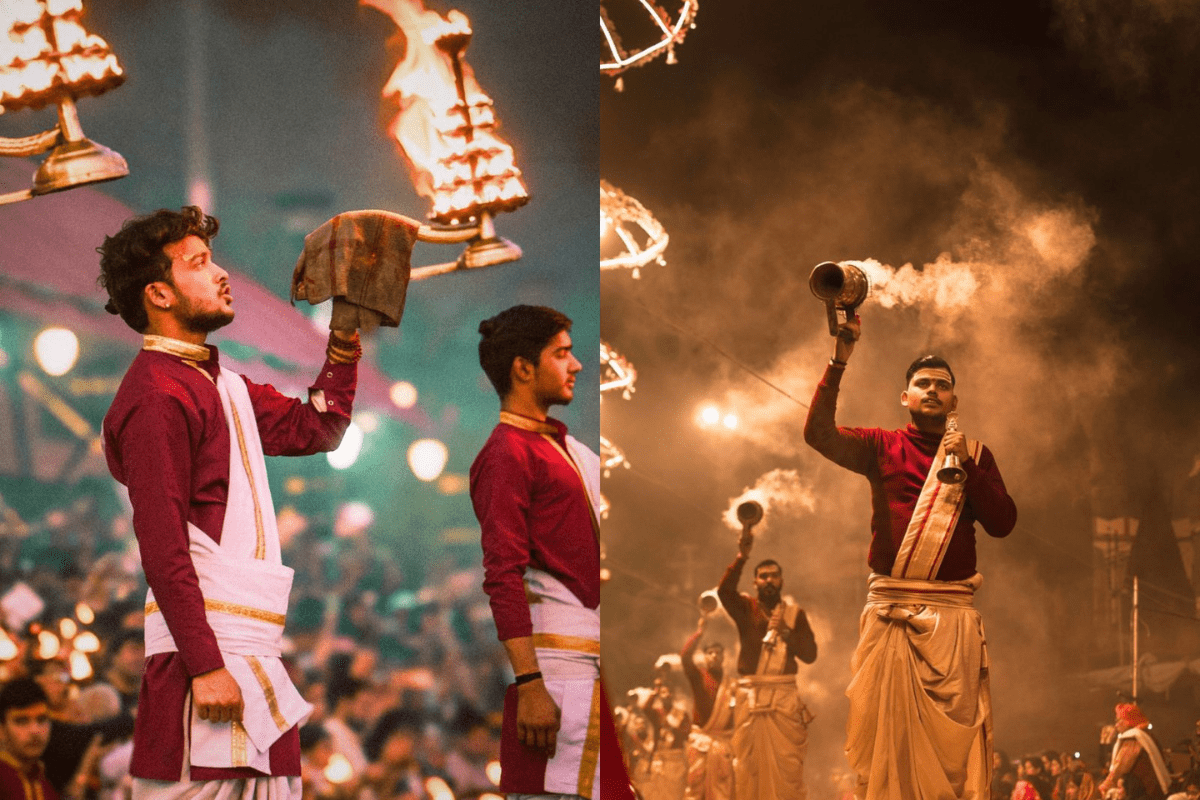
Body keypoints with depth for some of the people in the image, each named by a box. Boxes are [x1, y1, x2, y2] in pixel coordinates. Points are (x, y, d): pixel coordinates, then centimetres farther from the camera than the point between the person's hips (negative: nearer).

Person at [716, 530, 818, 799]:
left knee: (788, 766, -8)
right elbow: (725, 590, -12)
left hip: (784, 698, 0)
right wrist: (741, 558, -26)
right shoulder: (746, 609, 9)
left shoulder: (795, 614, 11)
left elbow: (810, 654, 2)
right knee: (747, 765, -3)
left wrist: (785, 632, -13)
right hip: (749, 696, 0)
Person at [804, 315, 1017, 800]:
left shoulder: (975, 455, 15)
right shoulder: (883, 448, 11)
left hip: (950, 612, 0)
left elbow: (1003, 523, 5)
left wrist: (967, 466, -5)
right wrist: (839, 362, -12)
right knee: (888, 729, -3)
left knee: (954, 733, -6)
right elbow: (819, 434, -5)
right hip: (890, 606, 0)